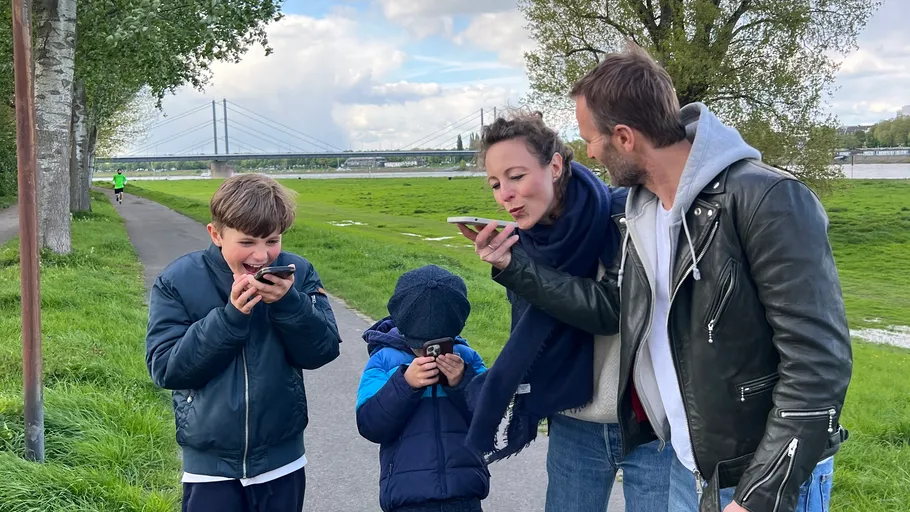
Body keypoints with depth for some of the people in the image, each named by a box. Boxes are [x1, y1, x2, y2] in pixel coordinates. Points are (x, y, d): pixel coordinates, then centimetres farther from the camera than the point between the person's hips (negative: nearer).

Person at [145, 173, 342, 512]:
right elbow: (165, 369, -14)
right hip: (209, 463, -2)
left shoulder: (297, 274, -6)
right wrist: (230, 316, -24)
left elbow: (323, 352, -8)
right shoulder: (178, 282, -9)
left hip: (281, 460, 2)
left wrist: (288, 303, -25)